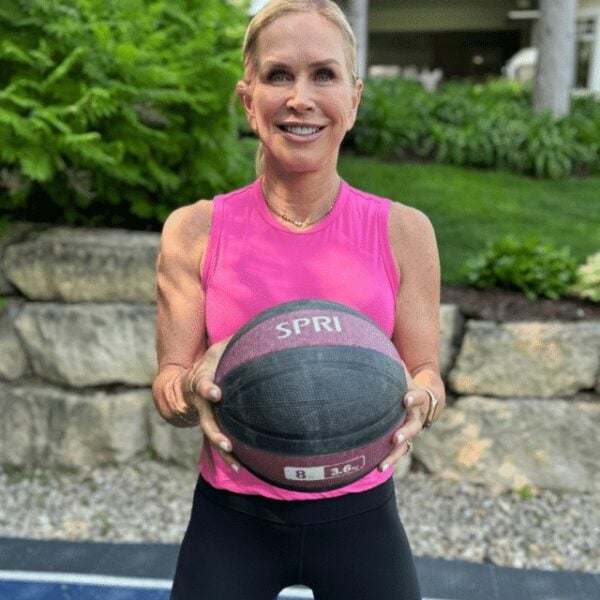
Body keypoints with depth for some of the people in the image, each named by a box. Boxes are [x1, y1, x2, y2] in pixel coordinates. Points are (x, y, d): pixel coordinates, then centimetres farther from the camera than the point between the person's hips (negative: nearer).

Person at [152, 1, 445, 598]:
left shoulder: (403, 232, -8)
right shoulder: (195, 231, -9)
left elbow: (426, 375, 0)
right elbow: (168, 387, -3)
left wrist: (418, 400, -23)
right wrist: (193, 390, -26)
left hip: (359, 517, 1)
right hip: (231, 521, 0)